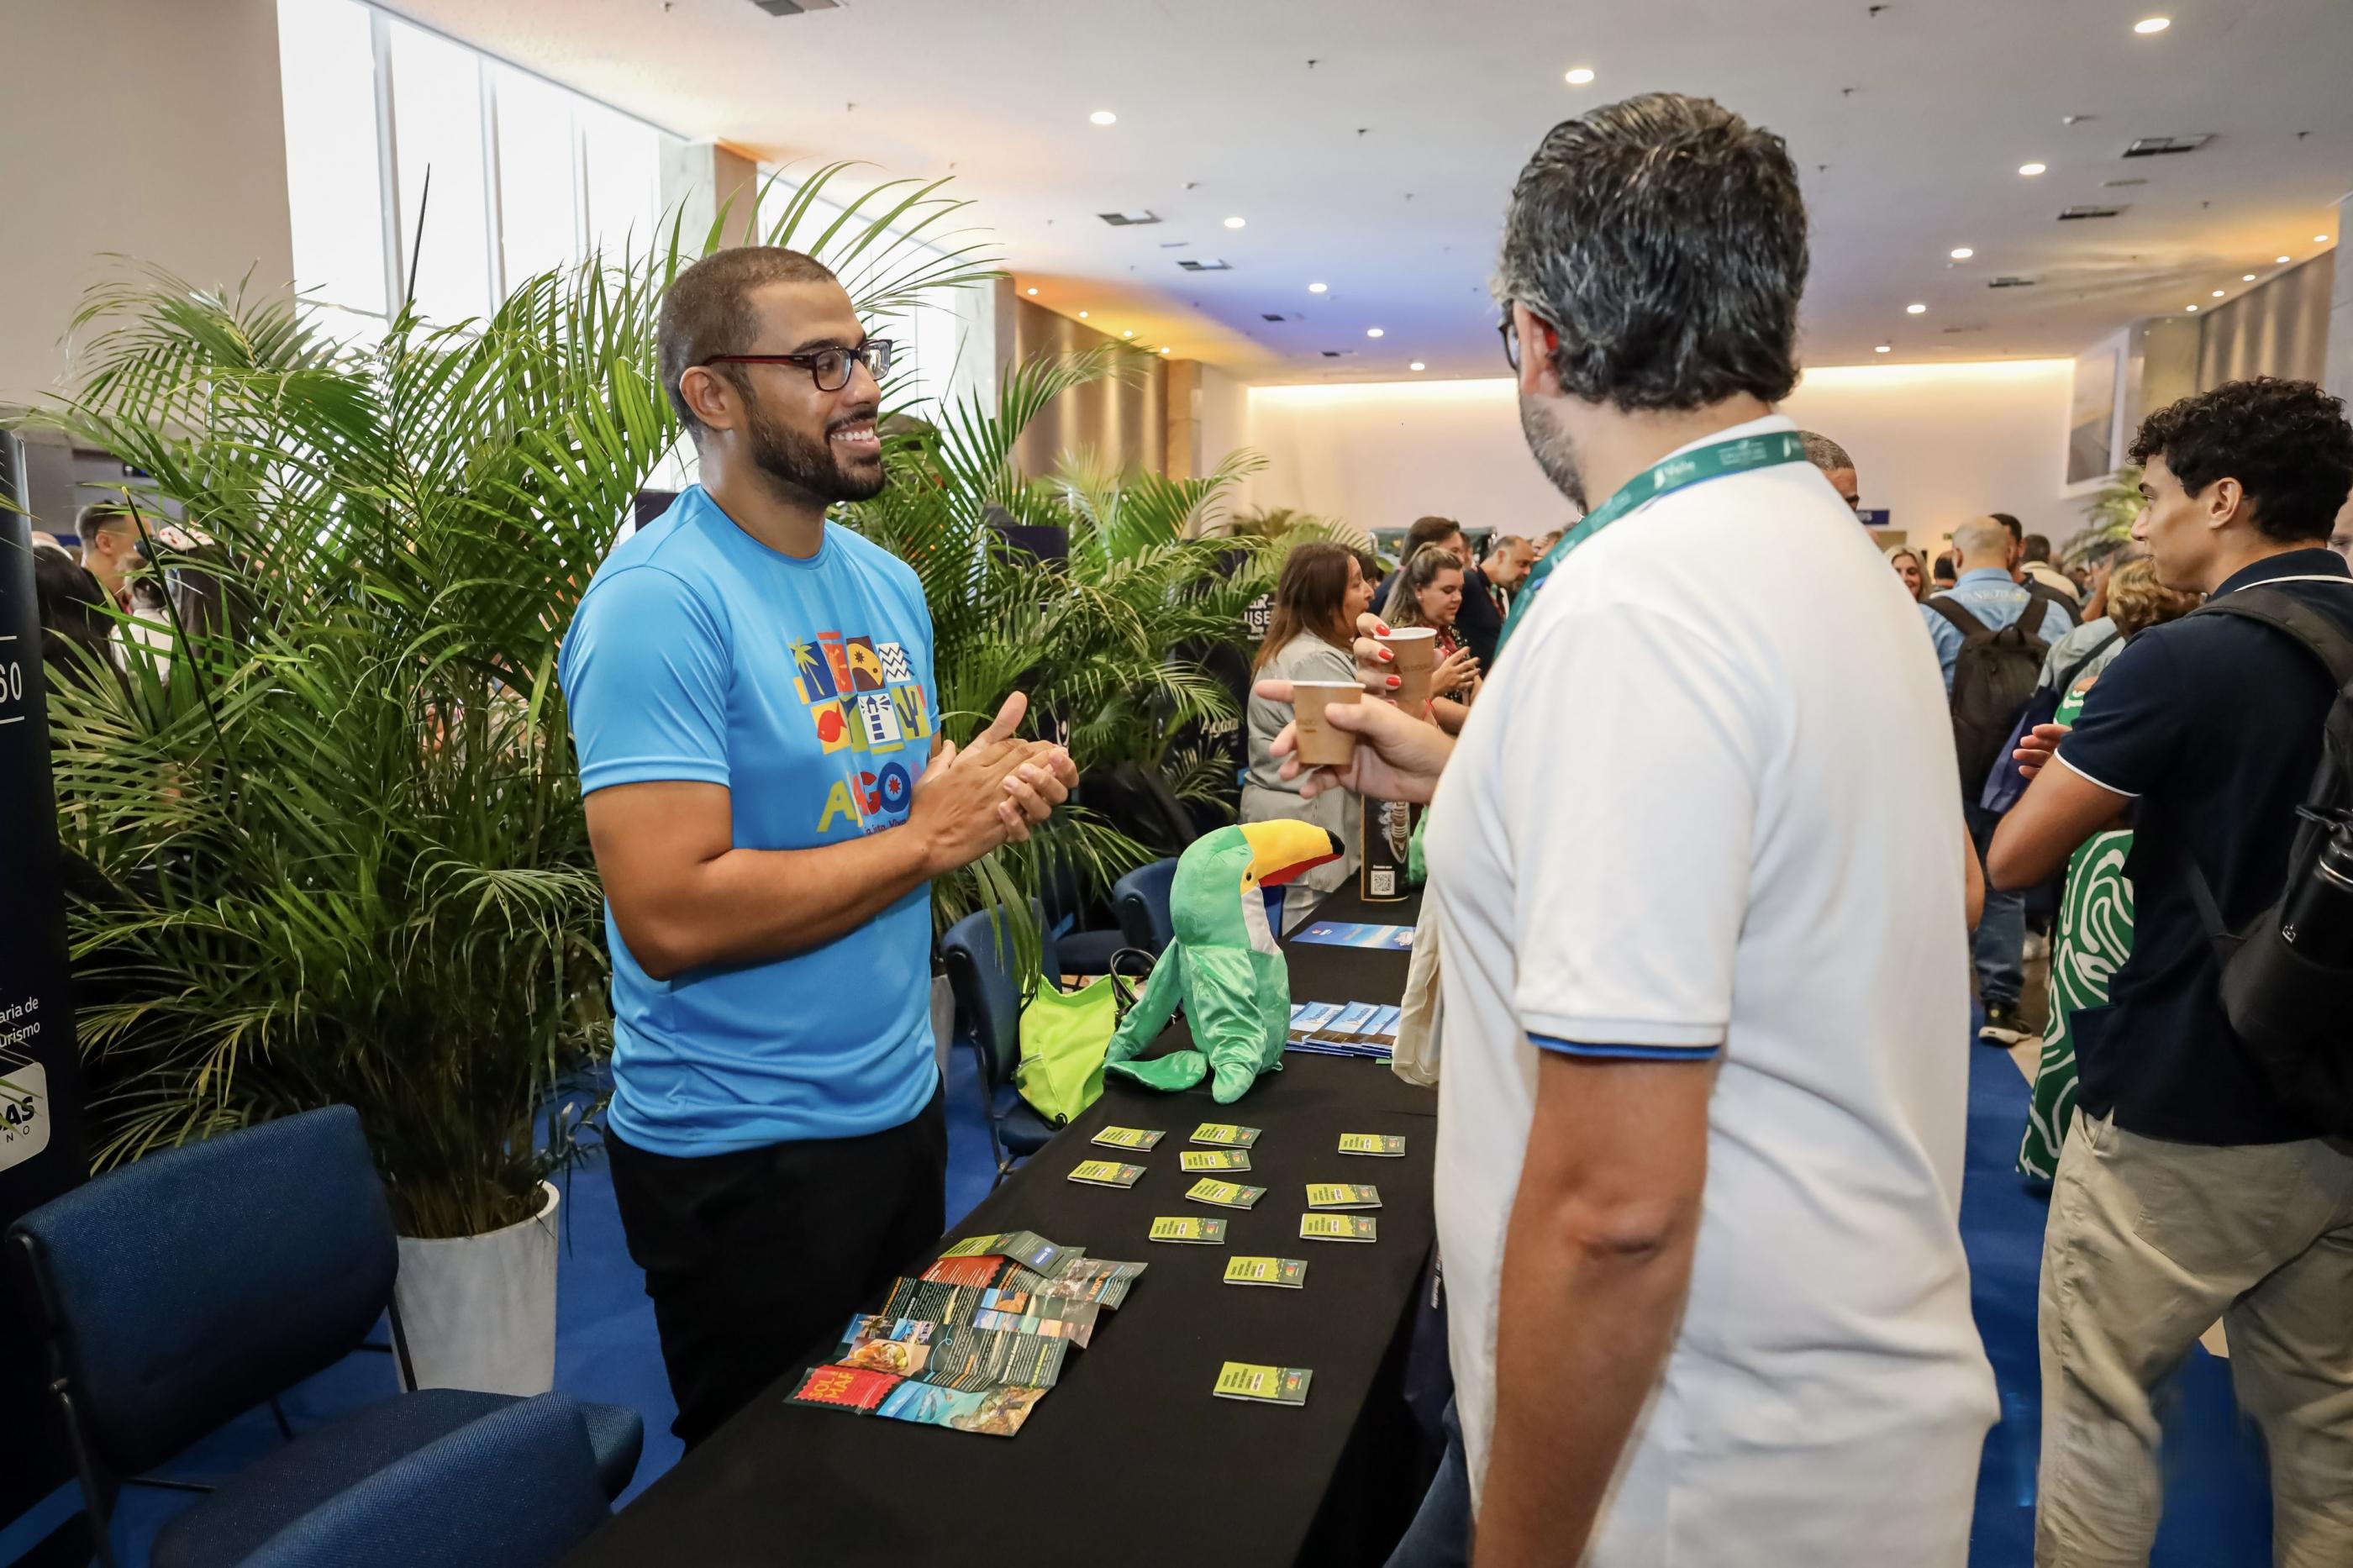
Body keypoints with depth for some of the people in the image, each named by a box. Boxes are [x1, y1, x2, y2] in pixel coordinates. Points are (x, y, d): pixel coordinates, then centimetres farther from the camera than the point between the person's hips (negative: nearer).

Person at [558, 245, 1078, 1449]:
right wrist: (930, 837, -21)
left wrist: (997, 790, -6)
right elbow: (669, 917, -28)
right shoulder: (658, 601, -19)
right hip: (743, 1153, -7)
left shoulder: (889, 582, 7)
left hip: (901, 1102, 8)